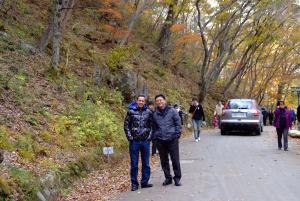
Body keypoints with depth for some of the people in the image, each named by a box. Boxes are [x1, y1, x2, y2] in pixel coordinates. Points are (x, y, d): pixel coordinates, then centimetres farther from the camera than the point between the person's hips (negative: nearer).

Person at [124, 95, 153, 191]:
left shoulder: (148, 112, 3)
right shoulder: (131, 111, -1)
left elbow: (151, 125, 7)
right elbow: (126, 125, 1)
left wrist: (150, 136, -3)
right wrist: (130, 137, -6)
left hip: (145, 141, 2)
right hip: (134, 141, -2)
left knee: (146, 163, 9)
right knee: (134, 164, 4)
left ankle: (145, 182, 20)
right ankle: (134, 184, 13)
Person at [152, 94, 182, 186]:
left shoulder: (172, 111, -1)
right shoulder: (155, 114, 8)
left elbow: (178, 123, 0)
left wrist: (177, 135, -6)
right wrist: (155, 137, 9)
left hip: (172, 139, -3)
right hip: (160, 141, 3)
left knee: (175, 160, 0)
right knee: (164, 161, 10)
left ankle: (177, 178, 12)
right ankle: (168, 178, 22)